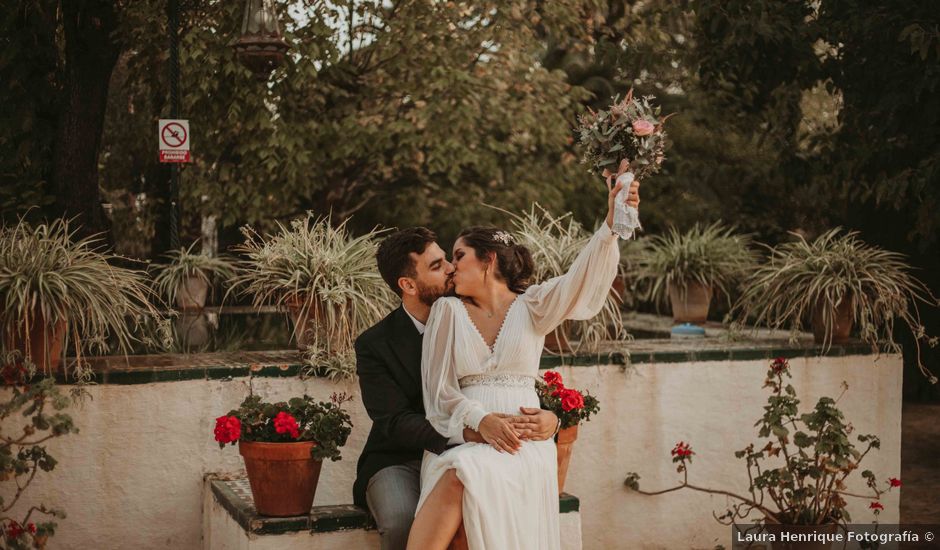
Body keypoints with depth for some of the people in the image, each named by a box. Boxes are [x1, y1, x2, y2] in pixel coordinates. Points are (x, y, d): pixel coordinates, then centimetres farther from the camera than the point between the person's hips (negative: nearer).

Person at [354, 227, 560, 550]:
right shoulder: (374, 344, -7)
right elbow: (394, 423, -18)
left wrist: (549, 418, -23)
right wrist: (466, 432, -34)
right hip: (400, 461, -2)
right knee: (403, 522, -34)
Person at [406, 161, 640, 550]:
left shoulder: (531, 306, 10)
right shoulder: (448, 311, 12)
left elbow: (582, 278, -9)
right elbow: (440, 387, 5)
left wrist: (612, 222, -26)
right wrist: (480, 419, -15)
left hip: (522, 435, -1)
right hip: (460, 435, 1)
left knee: (467, 474, -33)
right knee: (458, 477, -34)